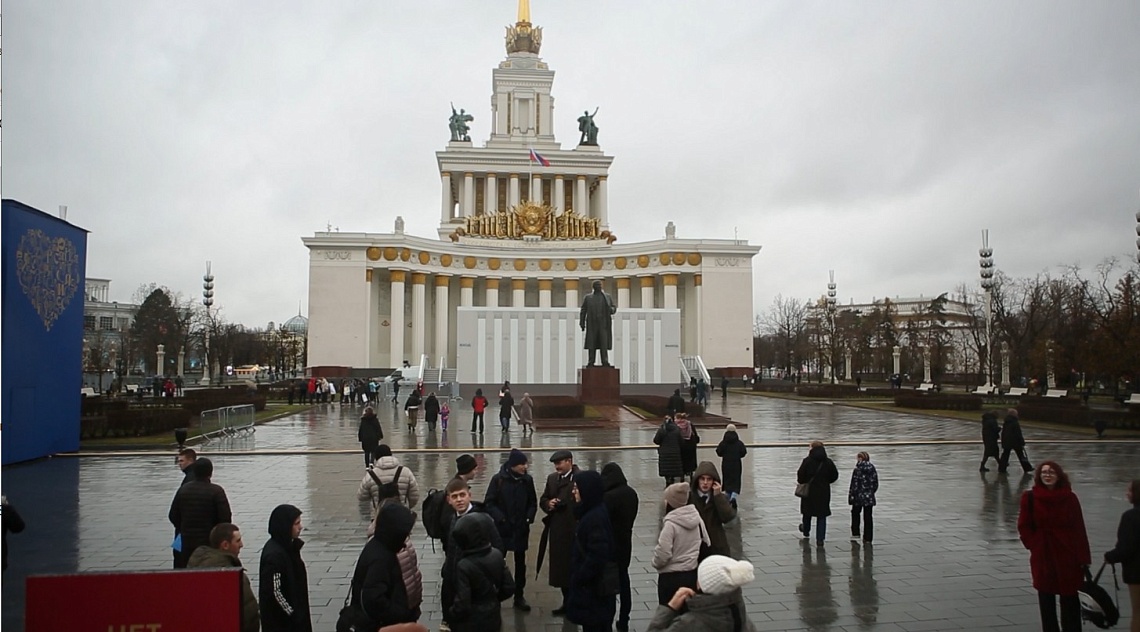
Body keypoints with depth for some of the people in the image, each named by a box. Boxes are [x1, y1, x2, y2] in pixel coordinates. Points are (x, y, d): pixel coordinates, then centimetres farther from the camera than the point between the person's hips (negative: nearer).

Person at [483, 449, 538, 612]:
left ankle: (519, 597, 23)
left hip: (521, 529, 3)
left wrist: (529, 517, -7)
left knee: (520, 563, 12)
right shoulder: (499, 479, -11)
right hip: (502, 528, -3)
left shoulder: (527, 480, -2)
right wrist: (500, 518, -18)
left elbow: (533, 502, 8)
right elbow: (489, 503, -7)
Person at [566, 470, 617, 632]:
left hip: (593, 584, -10)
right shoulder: (591, 512, 7)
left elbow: (597, 554, -27)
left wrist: (579, 578, -19)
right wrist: (579, 577, 15)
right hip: (589, 581, 10)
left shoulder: (596, 517, -24)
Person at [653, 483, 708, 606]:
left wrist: (655, 563, -1)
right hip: (693, 574, 7)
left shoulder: (670, 524, -20)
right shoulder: (697, 519, 1)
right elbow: (706, 544, 11)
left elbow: (663, 553, -21)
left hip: (671, 577, -7)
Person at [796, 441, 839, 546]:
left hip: (809, 491, -1)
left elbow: (800, 475, -13)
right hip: (823, 492, 1)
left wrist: (803, 482, 8)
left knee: (807, 512, 20)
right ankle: (820, 539, 2)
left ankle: (806, 531, 41)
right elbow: (834, 476, 4)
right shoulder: (828, 462, -3)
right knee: (822, 515, 6)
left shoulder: (807, 461, -12)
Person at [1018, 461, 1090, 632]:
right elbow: (1023, 526, 2)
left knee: (1069, 597, 2)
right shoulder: (1030, 498, -3)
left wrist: (1083, 558, -6)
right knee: (1046, 597, 7)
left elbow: (1079, 529, -3)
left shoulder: (1069, 498, -3)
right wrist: (1034, 545, -8)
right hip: (1042, 557, 1)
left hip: (1067, 555, -1)